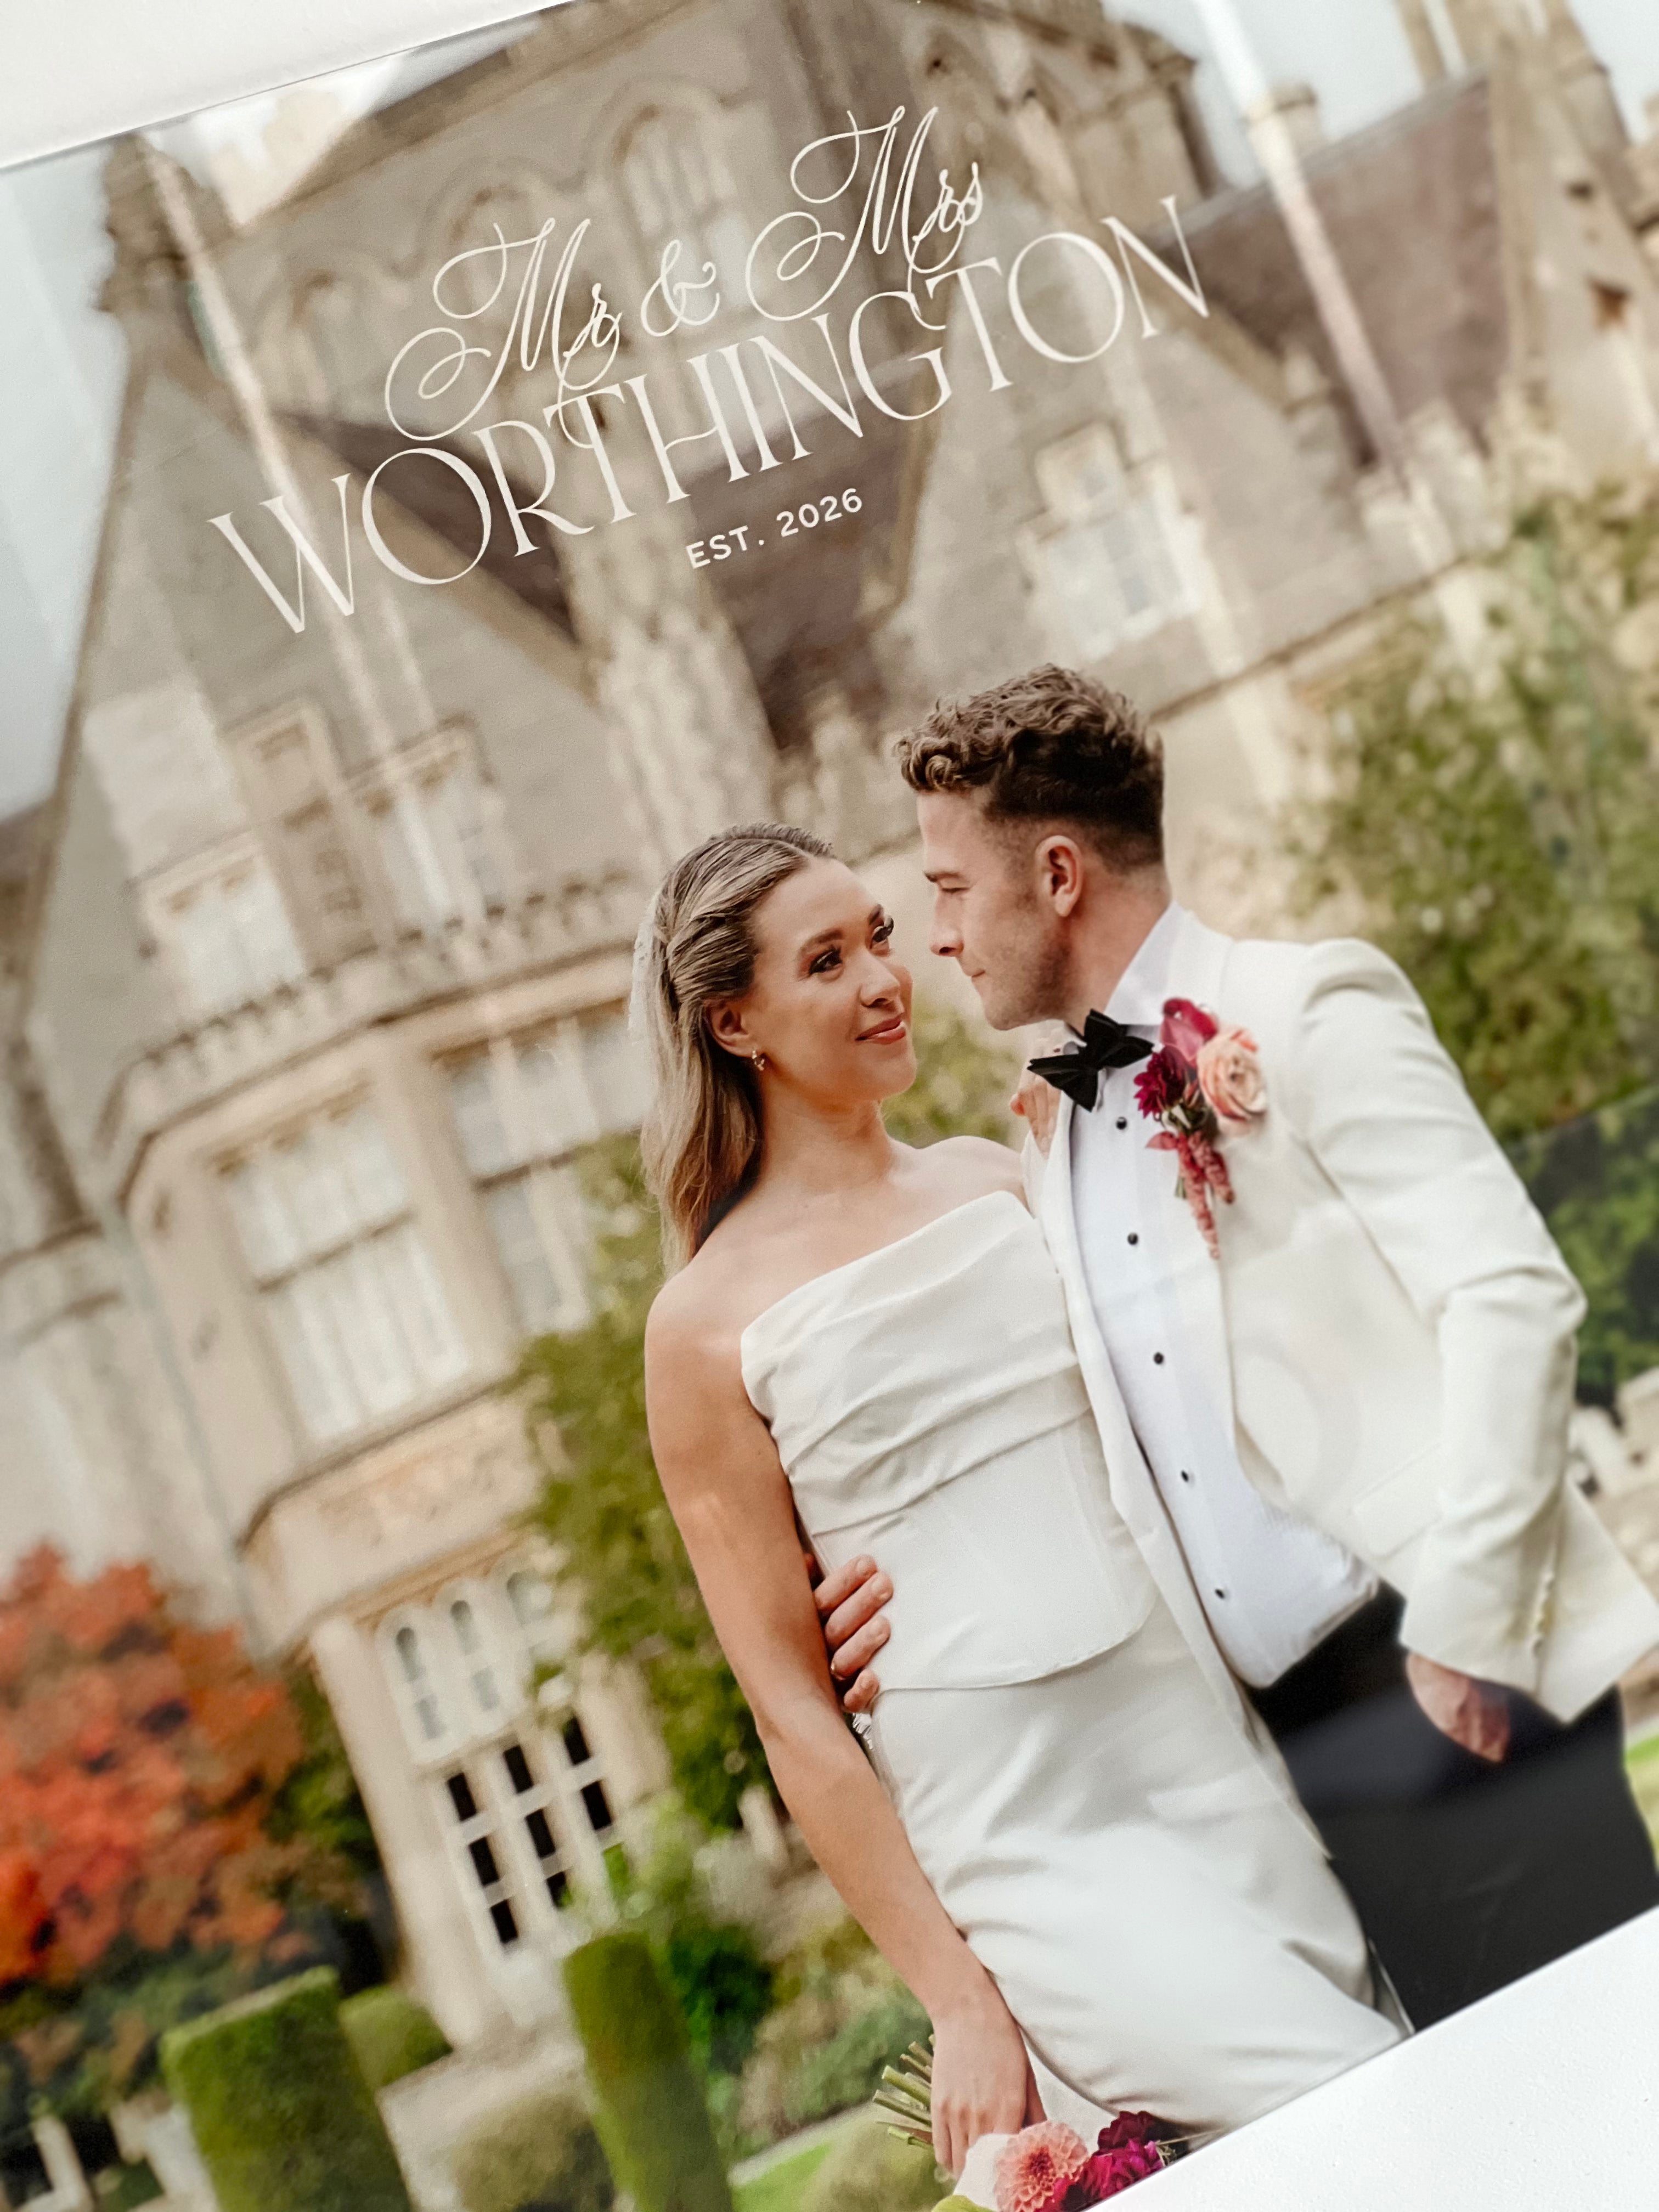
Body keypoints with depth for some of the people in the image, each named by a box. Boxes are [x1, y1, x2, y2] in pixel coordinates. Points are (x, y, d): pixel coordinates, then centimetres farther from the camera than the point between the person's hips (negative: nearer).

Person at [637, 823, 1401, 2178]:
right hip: (1022, 1838, -5)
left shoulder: (1002, 1174, 10)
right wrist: (955, 2000, -6)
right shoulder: (709, 1324, -4)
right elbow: (792, 1709, -4)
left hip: (1211, 1737, 5)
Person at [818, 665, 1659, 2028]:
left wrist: (1463, 1623, -17)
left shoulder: (1305, 1013, -5)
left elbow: (1512, 1294, -14)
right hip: (1294, 1726, 6)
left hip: (1443, 1676, -6)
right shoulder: (1058, 1128, 16)